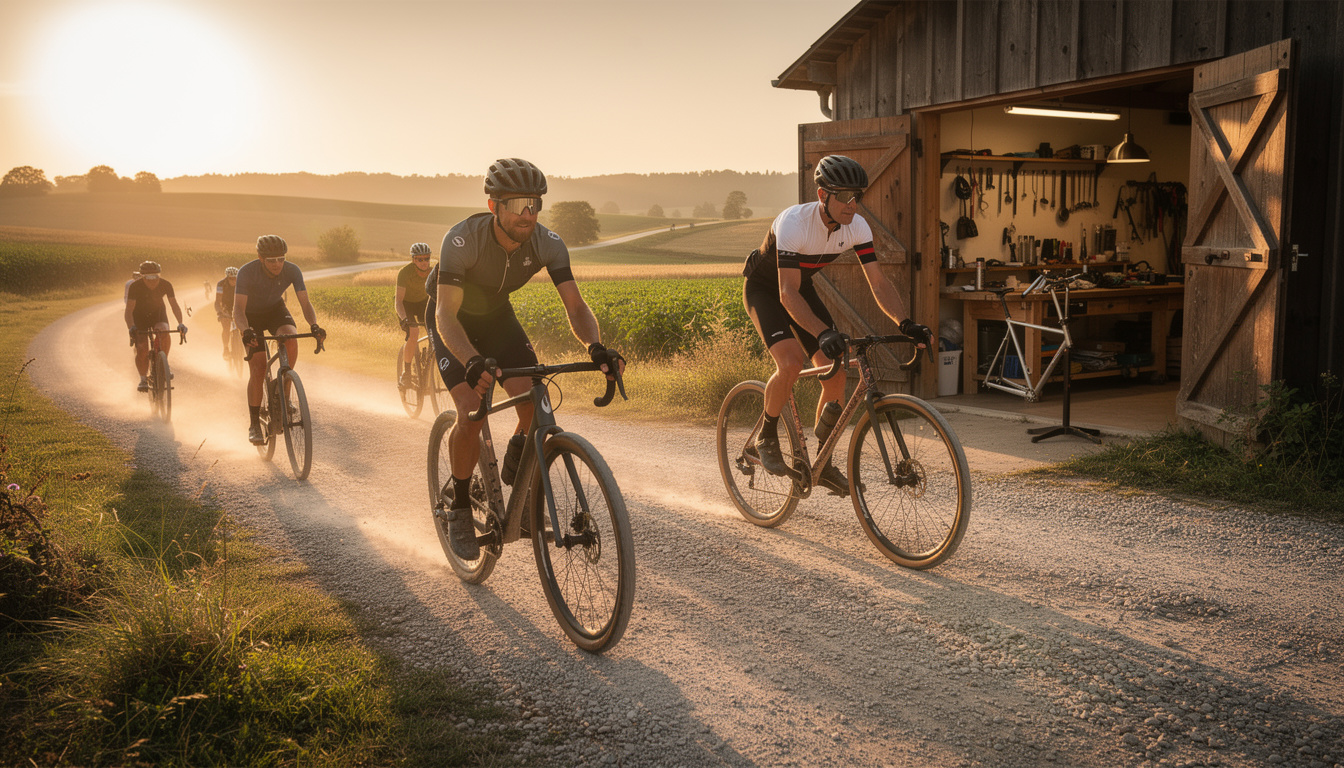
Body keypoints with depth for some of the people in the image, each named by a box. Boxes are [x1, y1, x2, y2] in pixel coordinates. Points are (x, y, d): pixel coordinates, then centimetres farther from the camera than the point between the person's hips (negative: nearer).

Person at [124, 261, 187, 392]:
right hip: (139, 316, -1)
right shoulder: (135, 286, -27)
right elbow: (129, 309, -29)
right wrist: (131, 327, -45)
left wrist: (180, 323, -35)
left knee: (165, 335, -31)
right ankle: (143, 379, 11)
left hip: (158, 313, 1)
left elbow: (174, 305, -20)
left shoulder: (166, 285, -22)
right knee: (142, 350, -10)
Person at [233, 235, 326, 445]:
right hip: (251, 315, -2)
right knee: (257, 369, -13)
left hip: (275, 310, 2)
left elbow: (305, 303, -25)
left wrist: (314, 326, -45)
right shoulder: (247, 272, -31)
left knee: (291, 339, -32)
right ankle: (254, 425, 0)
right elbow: (238, 309, -35)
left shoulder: (292, 271, -24)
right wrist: (246, 331, -55)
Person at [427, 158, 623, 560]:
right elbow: (446, 315, -40)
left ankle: (515, 480, 14)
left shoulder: (548, 244, -25)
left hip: (496, 315, 4)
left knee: (536, 403, -15)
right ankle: (459, 509, -1)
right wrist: (472, 362, -59)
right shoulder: (462, 239, -36)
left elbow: (575, 305, -26)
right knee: (472, 412, -22)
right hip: (453, 320, -4)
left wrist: (596, 346, -47)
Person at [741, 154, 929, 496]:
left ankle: (824, 464, 9)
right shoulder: (794, 222, -35)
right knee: (791, 362, -30)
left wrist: (905, 323, -34)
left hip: (803, 287, 6)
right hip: (765, 289, -6)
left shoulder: (856, 227, -18)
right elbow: (787, 294, -39)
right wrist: (823, 332, -53)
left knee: (836, 372, -7)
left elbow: (878, 282, -18)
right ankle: (766, 438, -4)